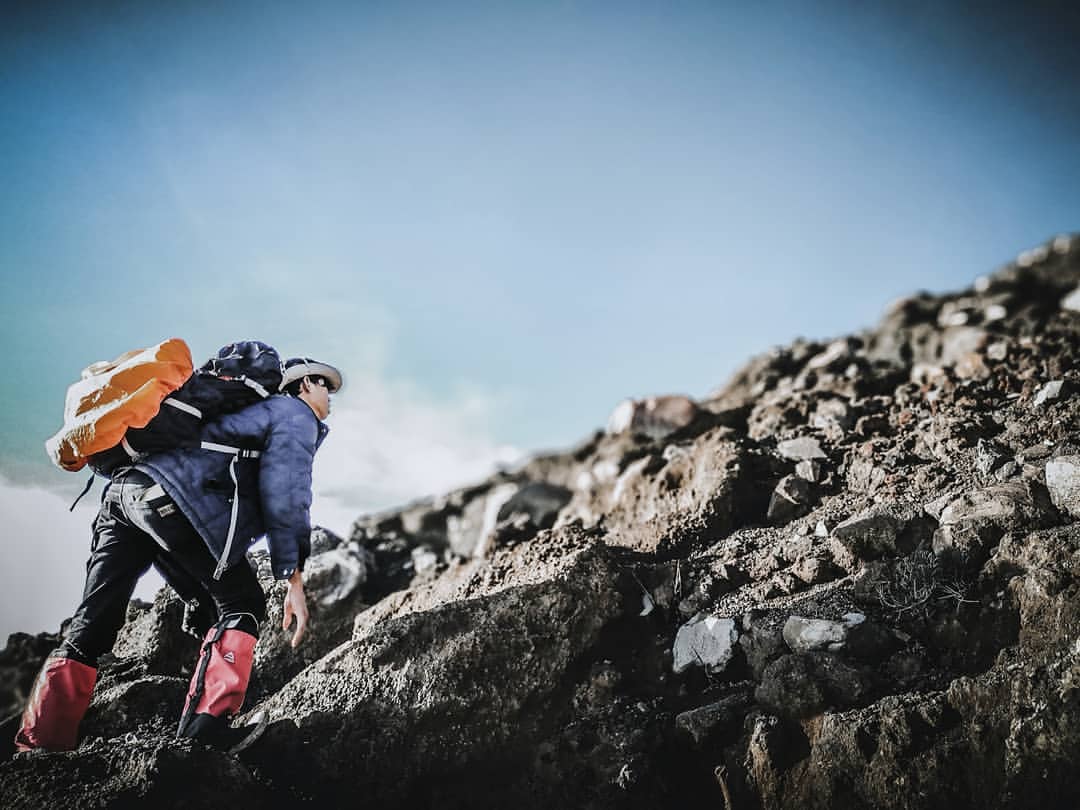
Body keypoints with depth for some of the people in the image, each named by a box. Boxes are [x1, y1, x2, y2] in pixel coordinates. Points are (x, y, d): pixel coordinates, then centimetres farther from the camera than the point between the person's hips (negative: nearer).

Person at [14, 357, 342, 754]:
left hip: (122, 494, 9)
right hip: (168, 500, -9)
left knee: (93, 624, 9)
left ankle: (37, 747, 10)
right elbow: (284, 497, -5)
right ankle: (207, 720, -11)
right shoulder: (297, 415, 10)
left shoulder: (258, 411, 38)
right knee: (241, 606, 1)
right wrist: (294, 580, -7)